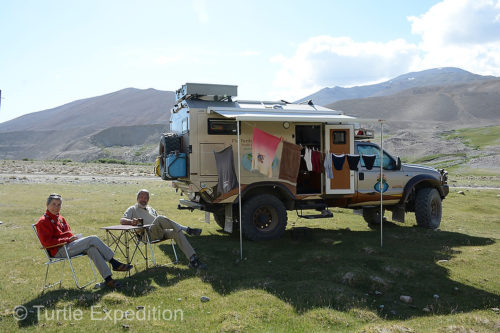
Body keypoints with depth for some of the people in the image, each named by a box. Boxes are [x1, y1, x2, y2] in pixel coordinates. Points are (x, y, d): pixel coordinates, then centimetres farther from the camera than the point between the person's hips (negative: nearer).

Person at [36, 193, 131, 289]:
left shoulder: (61, 218, 22)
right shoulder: (43, 222, -4)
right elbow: (46, 242, -15)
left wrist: (73, 238, 1)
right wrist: (67, 240, -16)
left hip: (69, 246, 8)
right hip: (60, 251, -8)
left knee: (92, 249, -22)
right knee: (93, 239, -21)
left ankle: (108, 279, -26)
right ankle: (115, 263, -16)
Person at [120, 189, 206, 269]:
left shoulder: (151, 209, 33)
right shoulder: (132, 209, 17)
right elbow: (122, 220, 0)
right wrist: (131, 221, -23)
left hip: (161, 232, 6)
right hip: (148, 234, -5)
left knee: (177, 232, -24)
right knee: (159, 219, -34)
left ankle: (193, 259, -30)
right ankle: (187, 229, -31)